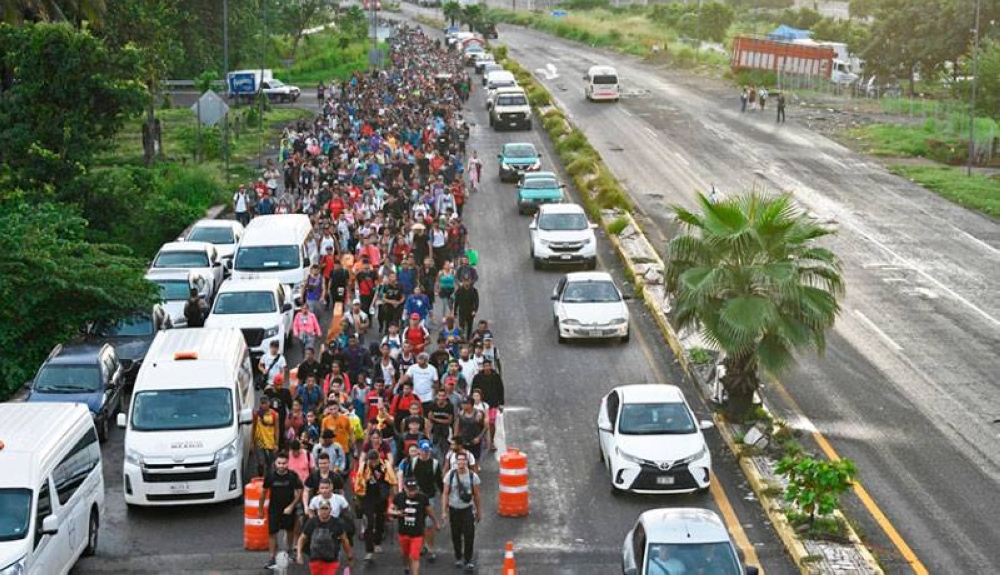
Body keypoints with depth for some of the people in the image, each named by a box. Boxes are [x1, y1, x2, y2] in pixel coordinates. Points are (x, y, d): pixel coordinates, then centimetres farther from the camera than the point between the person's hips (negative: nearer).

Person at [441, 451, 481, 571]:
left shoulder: (473, 476, -6)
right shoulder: (450, 475, -6)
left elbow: (476, 495, 2)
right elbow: (445, 494, -2)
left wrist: (479, 511, 6)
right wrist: (444, 511, -6)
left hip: (468, 509, -1)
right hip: (453, 509, 1)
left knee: (469, 536, -7)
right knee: (456, 536, 11)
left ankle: (468, 560, 4)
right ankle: (458, 558, 30)